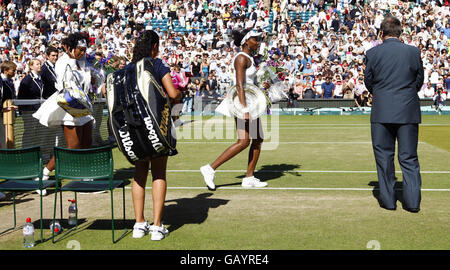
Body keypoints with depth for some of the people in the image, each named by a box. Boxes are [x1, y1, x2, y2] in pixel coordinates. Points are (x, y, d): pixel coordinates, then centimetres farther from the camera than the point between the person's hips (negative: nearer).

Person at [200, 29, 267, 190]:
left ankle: (249, 178, 13)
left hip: (250, 102, 10)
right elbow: (240, 85, -21)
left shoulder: (249, 58, 18)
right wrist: (244, 109, -28)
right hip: (243, 103, -10)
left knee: (257, 140, 9)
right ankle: (210, 169, -10)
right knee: (244, 142, -13)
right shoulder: (241, 58, -12)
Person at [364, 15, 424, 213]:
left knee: (384, 157, 9)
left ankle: (388, 200, 13)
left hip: (382, 113, -1)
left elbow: (368, 82, 6)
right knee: (409, 158, 7)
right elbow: (420, 80, 8)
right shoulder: (414, 52, 0)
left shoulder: (372, 53, -3)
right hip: (409, 112, 1)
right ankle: (412, 202, 4)